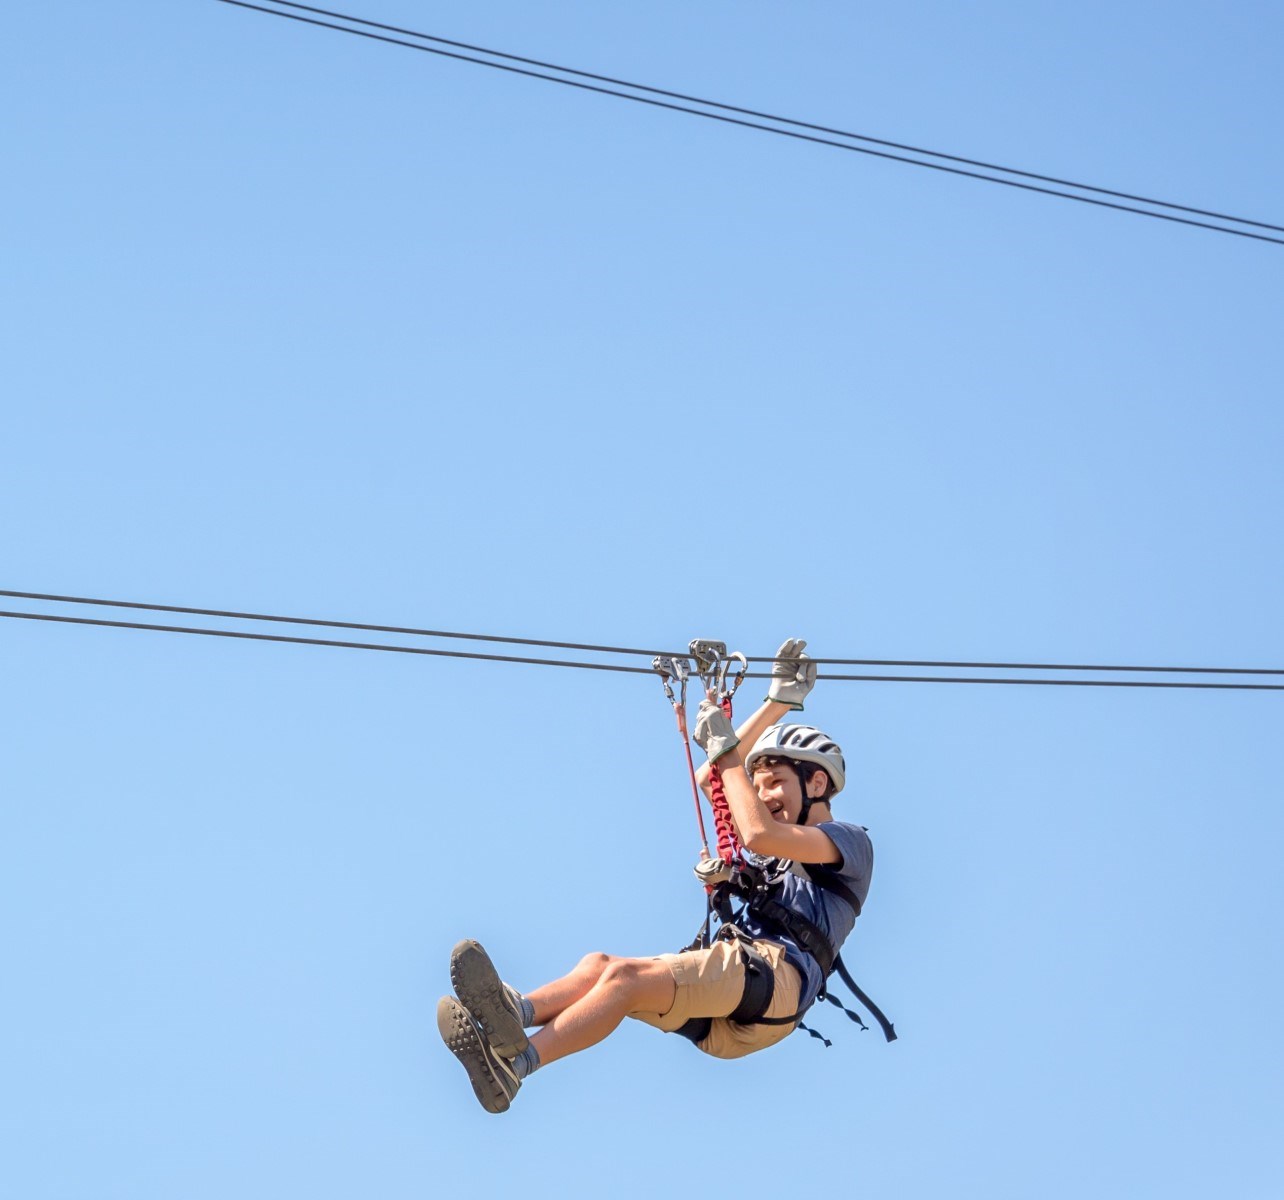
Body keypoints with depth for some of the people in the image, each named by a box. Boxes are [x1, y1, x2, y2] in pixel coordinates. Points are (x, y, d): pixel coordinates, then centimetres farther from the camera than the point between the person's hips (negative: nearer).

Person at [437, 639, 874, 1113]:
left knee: (627, 976, -30)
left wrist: (725, 749, -2)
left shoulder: (851, 842, 10)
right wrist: (777, 703, 30)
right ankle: (514, 1013, -48)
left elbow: (758, 834, -10)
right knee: (599, 965, -19)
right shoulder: (781, 852, 35)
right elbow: (709, 781, 32)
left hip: (774, 975, -8)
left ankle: (514, 1064, -48)